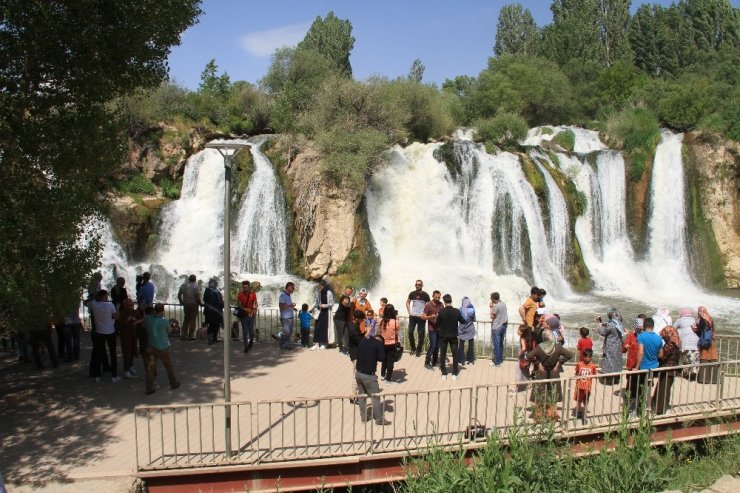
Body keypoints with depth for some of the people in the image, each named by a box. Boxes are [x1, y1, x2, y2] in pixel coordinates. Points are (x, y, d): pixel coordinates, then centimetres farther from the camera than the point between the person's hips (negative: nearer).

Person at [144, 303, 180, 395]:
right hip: (163, 348, -2)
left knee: (150, 368, 11)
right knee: (169, 366, 17)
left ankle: (149, 388, 12)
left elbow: (144, 325, 7)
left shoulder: (147, 319, -13)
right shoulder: (165, 321, -20)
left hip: (152, 347, 2)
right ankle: (173, 383, 32)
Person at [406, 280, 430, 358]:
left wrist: (424, 314, -11)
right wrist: (409, 312, 3)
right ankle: (413, 348, 19)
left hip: (421, 317, -2)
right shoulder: (412, 294, 1)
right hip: (413, 316, 2)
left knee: (421, 334, 3)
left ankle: (418, 351, 12)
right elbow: (408, 302, 14)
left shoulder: (425, 295, -6)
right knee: (410, 332, 1)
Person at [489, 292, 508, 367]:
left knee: (496, 345, -2)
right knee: (501, 344, 17)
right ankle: (500, 360, 25)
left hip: (496, 328, -8)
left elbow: (492, 317, -13)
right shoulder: (504, 304, 6)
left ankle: (497, 362, 1)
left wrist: (491, 308, -7)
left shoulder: (496, 306, -20)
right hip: (503, 326, 8)